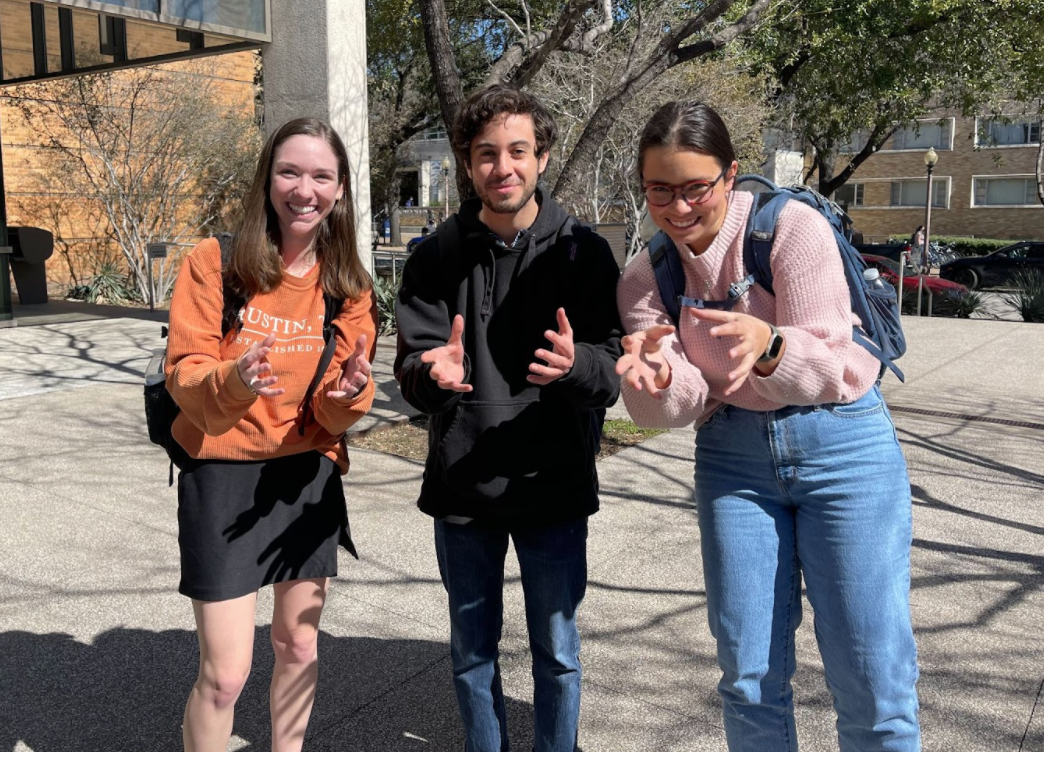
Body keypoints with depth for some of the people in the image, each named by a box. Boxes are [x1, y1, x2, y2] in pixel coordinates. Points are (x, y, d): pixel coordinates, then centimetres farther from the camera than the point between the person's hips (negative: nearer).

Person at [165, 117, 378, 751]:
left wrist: (350, 392, -24)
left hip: (309, 477, 4)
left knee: (299, 647, 17)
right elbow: (184, 373, -12)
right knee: (225, 674, -1)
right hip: (222, 473, -3)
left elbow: (340, 412, -1)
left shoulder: (349, 286, 1)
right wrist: (232, 380, -33)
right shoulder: (214, 264, -8)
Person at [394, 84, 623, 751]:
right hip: (461, 488, 2)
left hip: (554, 488, -1)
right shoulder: (437, 258, -1)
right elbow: (412, 372, -5)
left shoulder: (584, 253, -5)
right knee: (473, 654, 18)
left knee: (557, 654, 12)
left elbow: (612, 376, -9)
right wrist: (434, 374, -29)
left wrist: (574, 365, -32)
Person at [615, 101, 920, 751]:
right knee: (749, 678, 7)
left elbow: (827, 370, -13)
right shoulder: (645, 277, -1)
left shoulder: (794, 228, -13)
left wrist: (767, 346, -34)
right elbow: (683, 408, -5)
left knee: (873, 685, -1)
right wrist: (656, 376, -28)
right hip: (733, 456, 3)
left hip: (842, 443, -3)